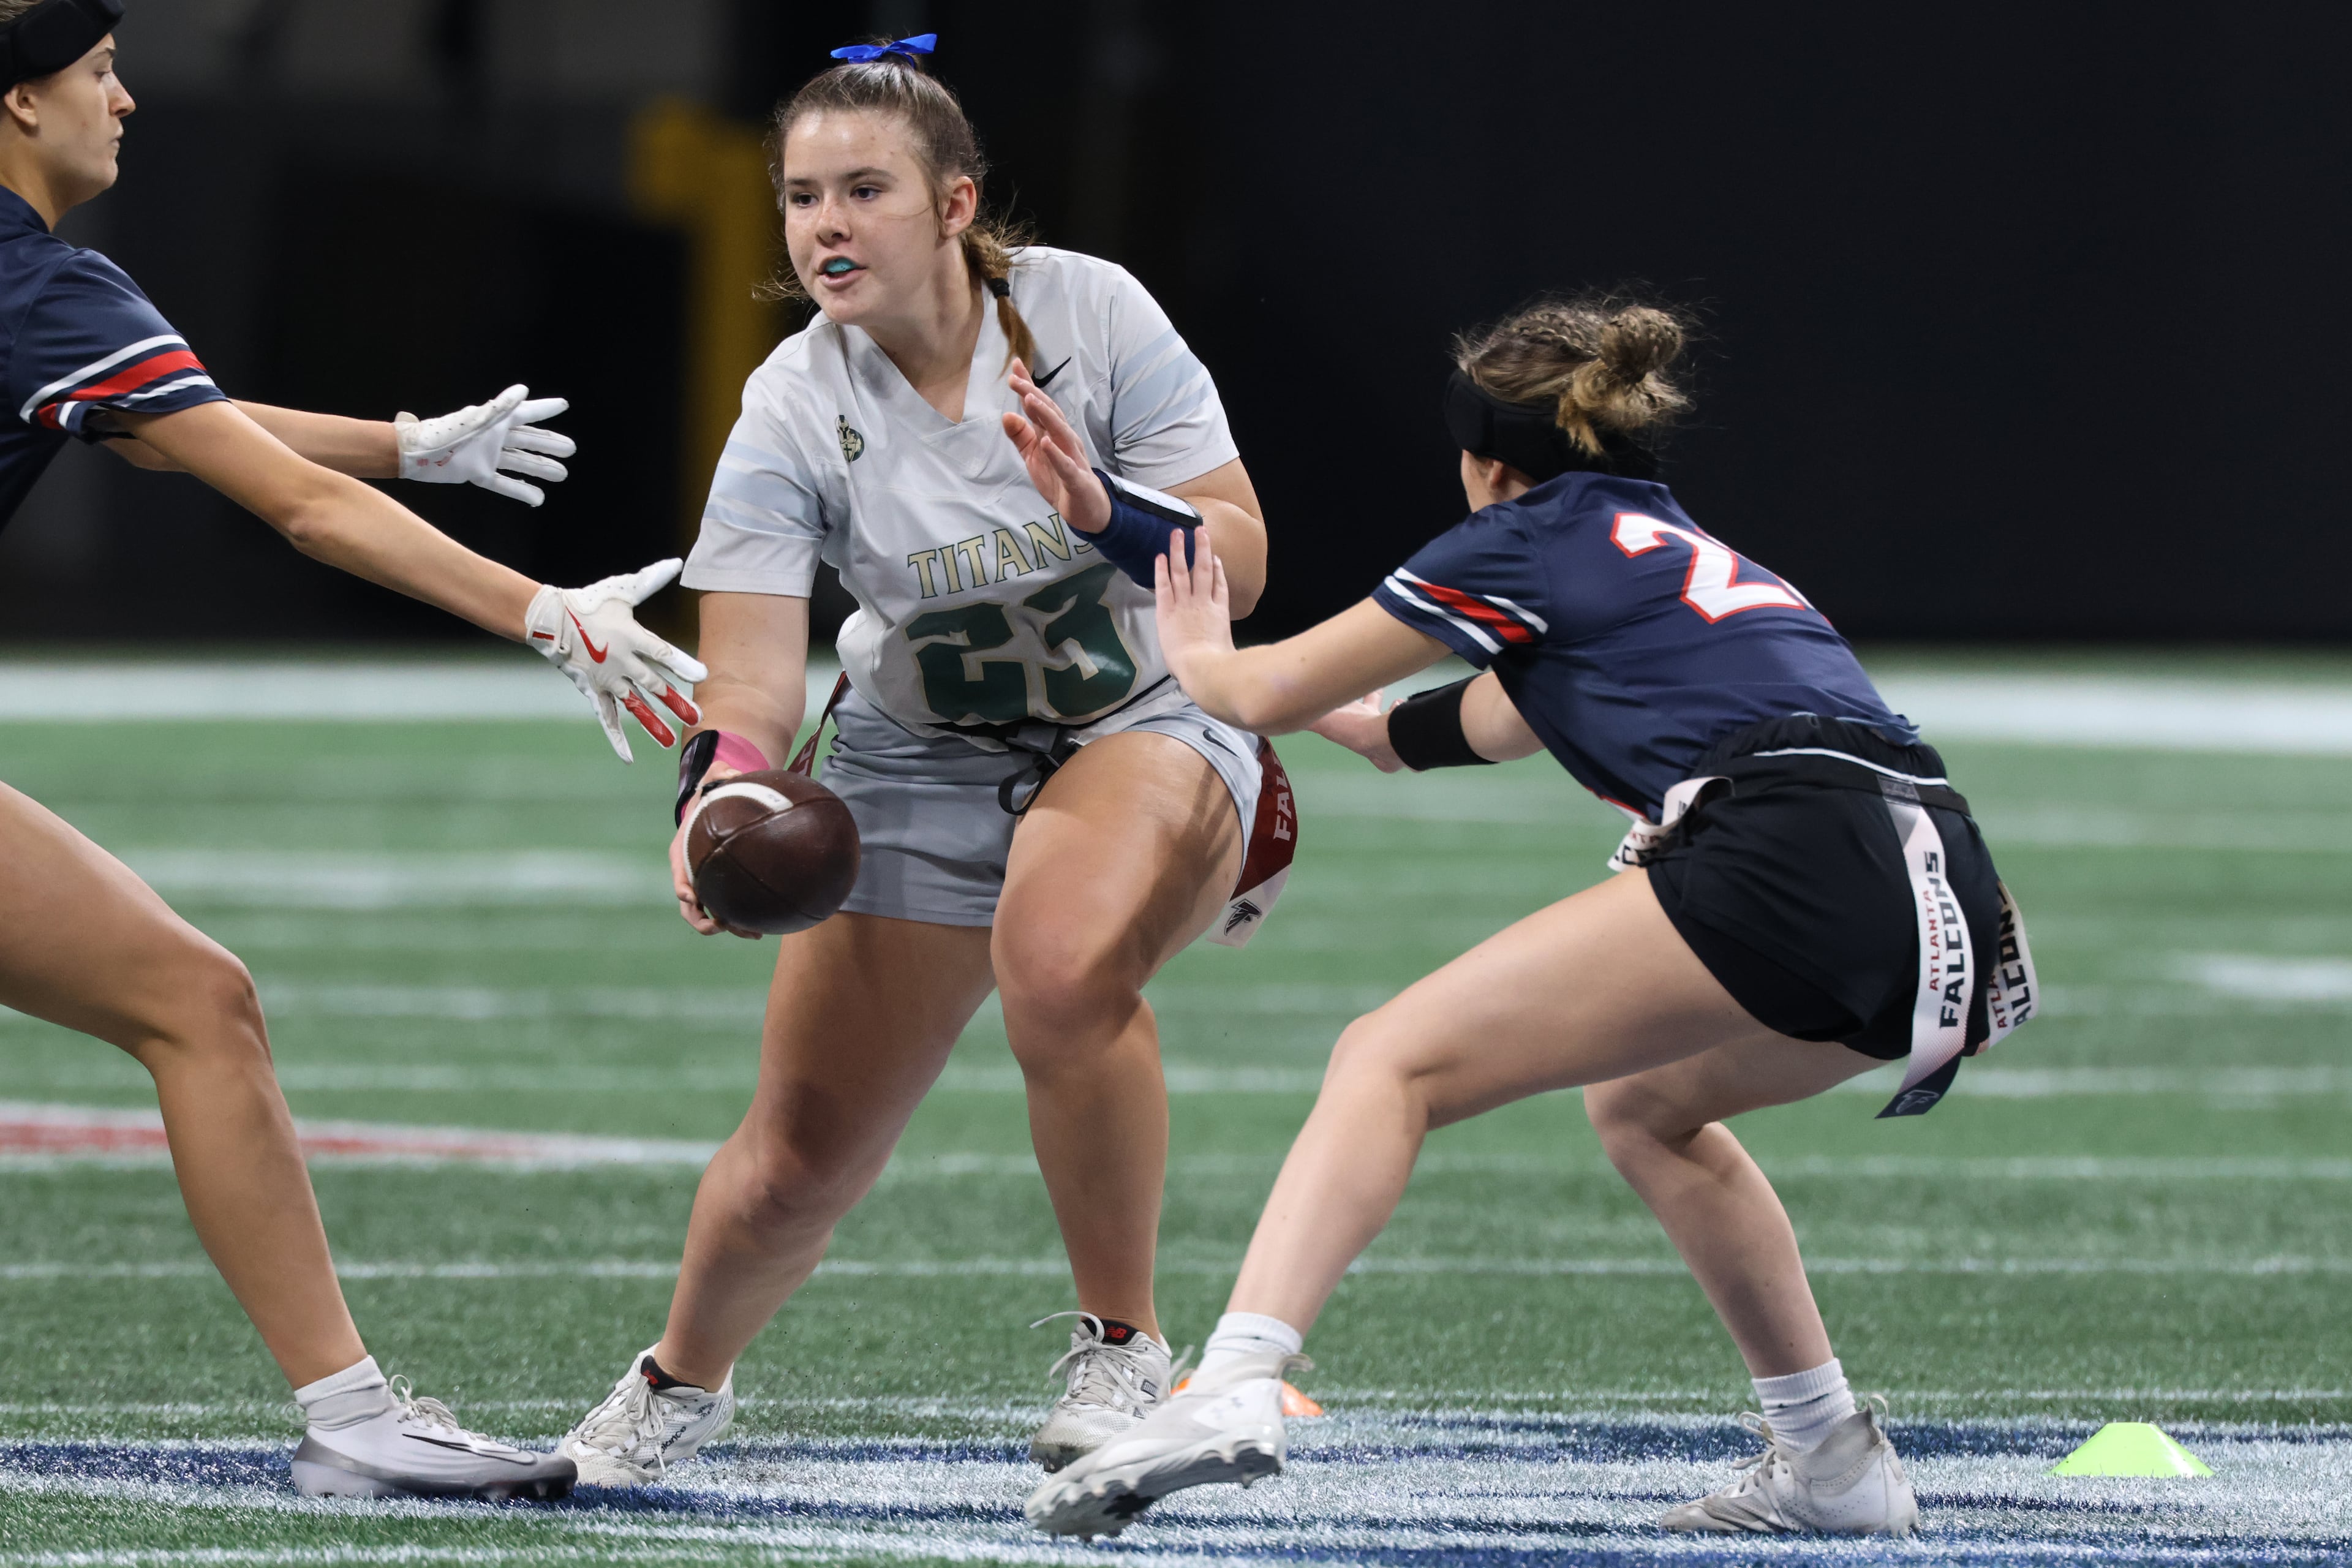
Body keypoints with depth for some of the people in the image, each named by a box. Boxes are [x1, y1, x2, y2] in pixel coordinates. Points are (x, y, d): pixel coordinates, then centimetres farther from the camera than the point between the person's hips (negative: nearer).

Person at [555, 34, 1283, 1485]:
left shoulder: (1090, 310, -17)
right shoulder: (795, 411, -15)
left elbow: (1241, 562, -14)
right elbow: (752, 681, -20)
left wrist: (1105, 516, -34)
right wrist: (719, 801, -41)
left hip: (1146, 724, -2)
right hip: (926, 757, 2)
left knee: (1060, 957, -37)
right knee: (799, 1162, 1)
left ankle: (1124, 1349, -18)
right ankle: (680, 1383, 36)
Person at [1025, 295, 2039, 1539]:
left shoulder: (1534, 535, 12)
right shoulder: (1678, 550, 34)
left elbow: (1271, 694, 20)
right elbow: (1487, 725, 52)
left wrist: (1196, 657, 41)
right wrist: (1364, 721, 66)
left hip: (1794, 860, -8)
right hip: (1947, 910, 8)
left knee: (1390, 1063, -8)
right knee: (1642, 1104, 33)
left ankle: (1234, 1384, -29)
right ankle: (1829, 1459, 29)